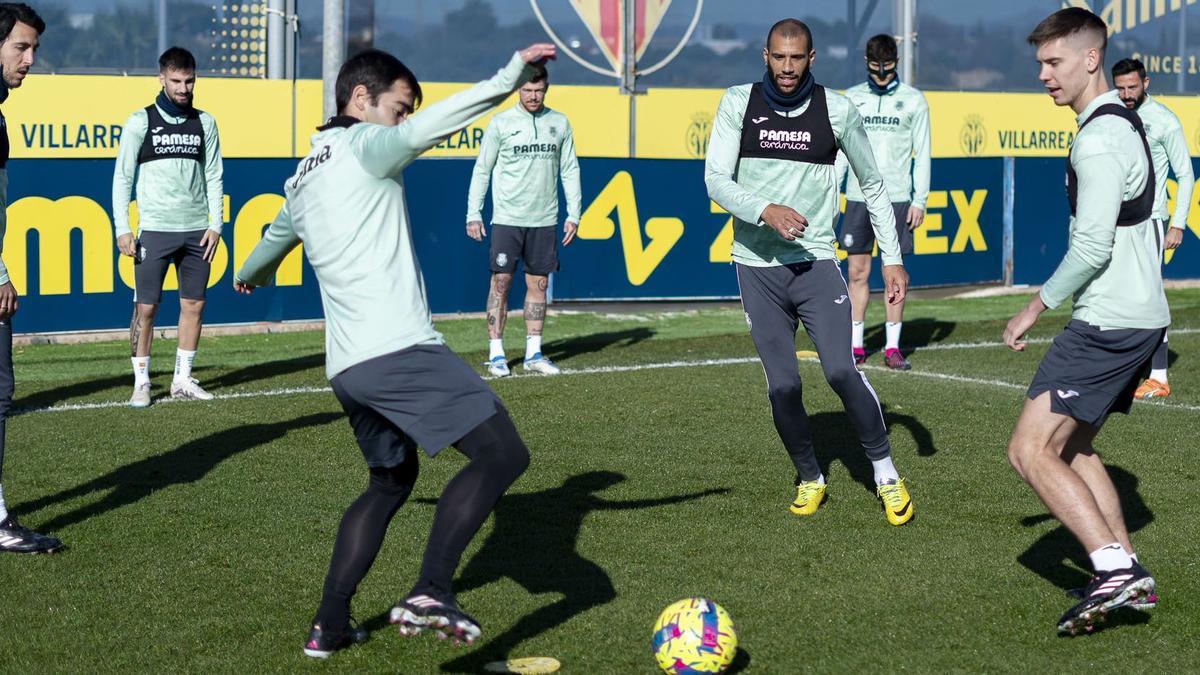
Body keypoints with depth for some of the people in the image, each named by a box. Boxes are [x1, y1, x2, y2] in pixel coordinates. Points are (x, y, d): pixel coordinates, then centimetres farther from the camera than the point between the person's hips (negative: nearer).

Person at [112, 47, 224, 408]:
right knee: (145, 307, -5)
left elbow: (214, 177, 12)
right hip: (155, 229, -3)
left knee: (194, 304, 4)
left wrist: (216, 224, 2)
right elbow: (122, 178, 0)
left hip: (196, 229, 3)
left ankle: (183, 379, 14)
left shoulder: (204, 123, 10)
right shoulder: (140, 122, 0)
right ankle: (141, 383, 2)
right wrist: (122, 229, -7)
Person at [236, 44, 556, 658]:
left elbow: (277, 234, 45)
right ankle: (430, 594, -21)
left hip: (347, 366, 9)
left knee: (391, 483, 25)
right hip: (400, 351, -9)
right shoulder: (363, 145, -1)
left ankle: (330, 624, 20)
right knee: (502, 454, -10)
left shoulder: (301, 181, 23)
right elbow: (437, 122, -20)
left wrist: (250, 275, 66)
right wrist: (514, 71, -18)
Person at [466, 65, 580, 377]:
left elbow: (570, 170, 11)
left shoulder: (559, 123, 7)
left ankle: (534, 354, 12)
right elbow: (482, 169, 1)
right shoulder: (501, 123, -1)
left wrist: (573, 214, 4)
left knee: (538, 284, 5)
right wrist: (474, 214, -5)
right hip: (507, 219, -3)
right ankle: (496, 354, 1)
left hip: (544, 220, 3)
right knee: (501, 282, -4)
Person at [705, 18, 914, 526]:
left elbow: (873, 185, 10)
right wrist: (766, 211, -27)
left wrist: (892, 258, 6)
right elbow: (716, 179, -9)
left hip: (815, 264, -1)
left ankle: (886, 474, 3)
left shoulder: (836, 110, 0)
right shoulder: (738, 103, -1)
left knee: (842, 372, -14)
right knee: (783, 388, 0)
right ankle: (810, 479, 21)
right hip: (757, 269, 1)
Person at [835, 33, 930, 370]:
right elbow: (840, 150, 11)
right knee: (856, 272, 2)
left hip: (897, 198, -2)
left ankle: (893, 347, 5)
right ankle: (856, 345, 9)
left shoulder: (913, 100, 4)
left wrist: (920, 199, -3)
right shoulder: (851, 98, 9)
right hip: (858, 197, 2)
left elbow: (922, 153, 4)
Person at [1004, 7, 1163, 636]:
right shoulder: (1125, 124, 16)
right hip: (1142, 316, 11)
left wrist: (1037, 306, -11)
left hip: (1107, 322, -11)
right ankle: (1126, 573, 14)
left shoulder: (1098, 137, -16)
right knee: (1071, 448, 18)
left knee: (1030, 450, -10)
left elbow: (1092, 246, -21)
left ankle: (1115, 570, -15)